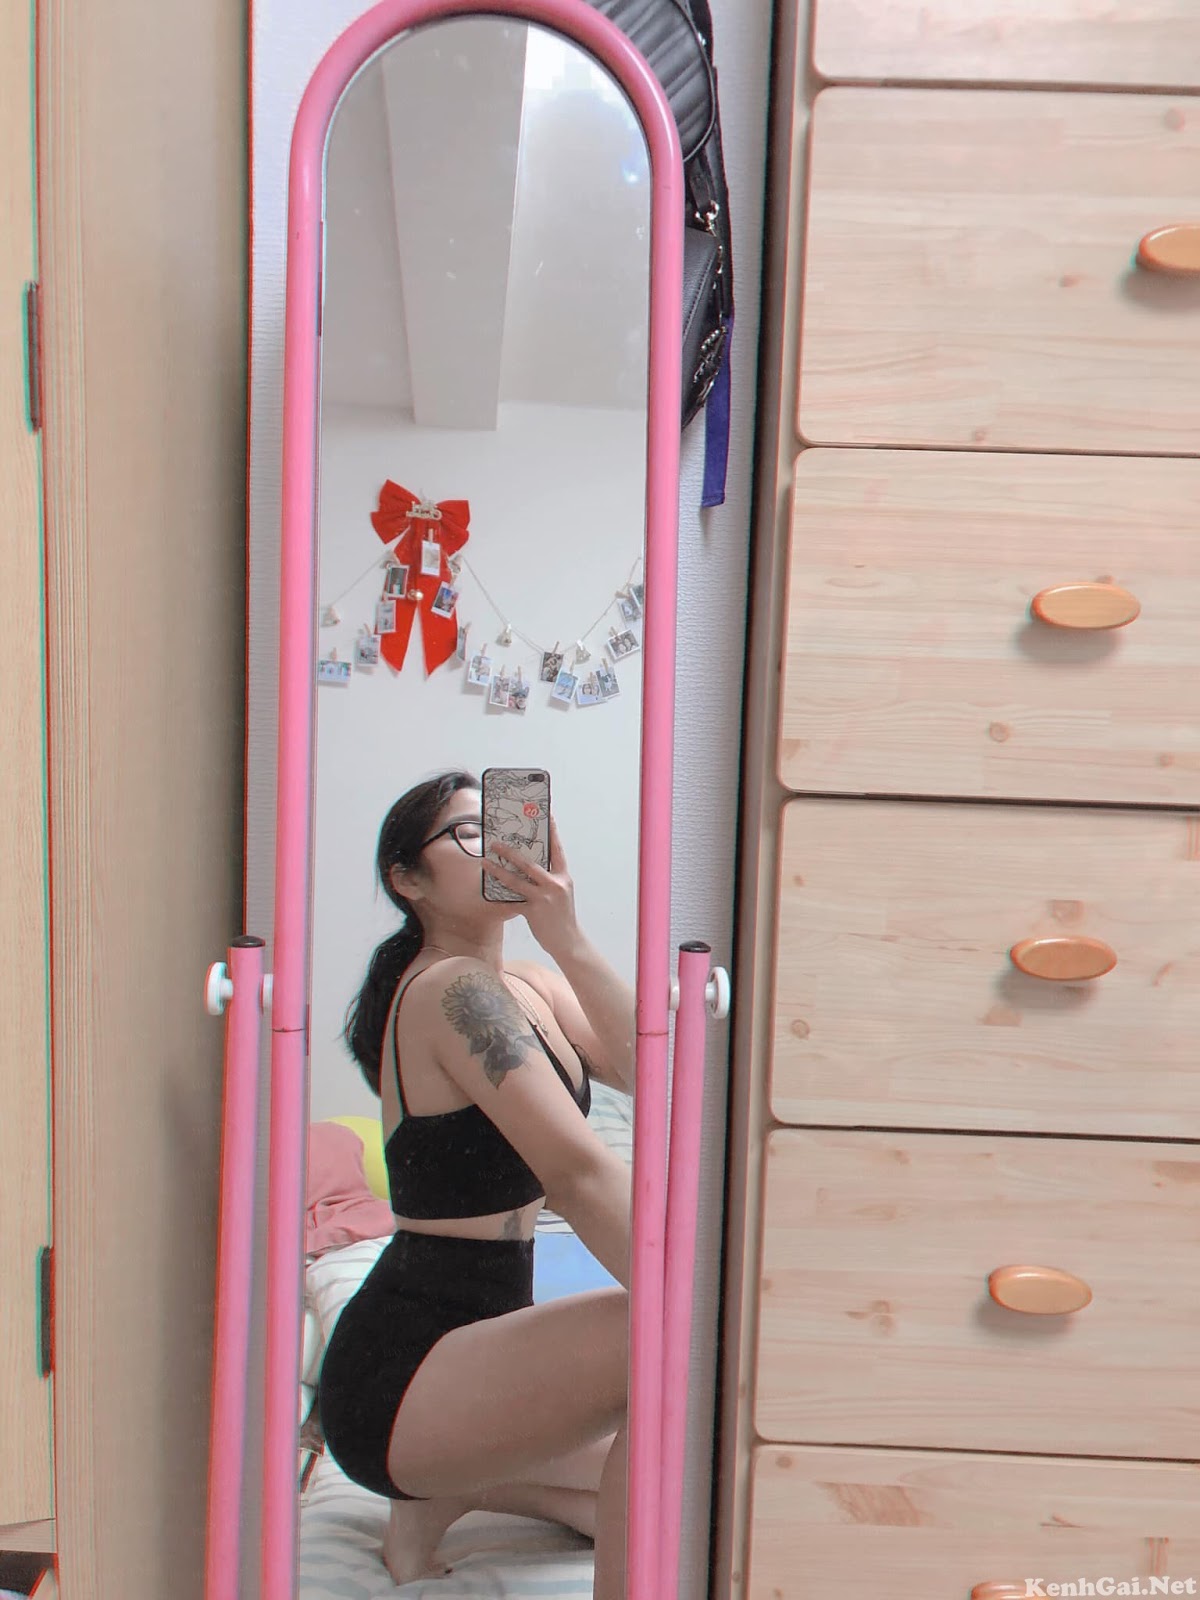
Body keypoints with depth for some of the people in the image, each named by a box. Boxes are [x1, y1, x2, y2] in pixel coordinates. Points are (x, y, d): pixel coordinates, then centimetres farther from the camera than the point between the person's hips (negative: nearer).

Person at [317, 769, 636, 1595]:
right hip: (396, 1378, -9)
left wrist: (568, 939, -17)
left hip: (466, 1353, 9)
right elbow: (578, 1168, -28)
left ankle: (446, 1488, 17)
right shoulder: (454, 988, -18)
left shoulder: (531, 983, 9)